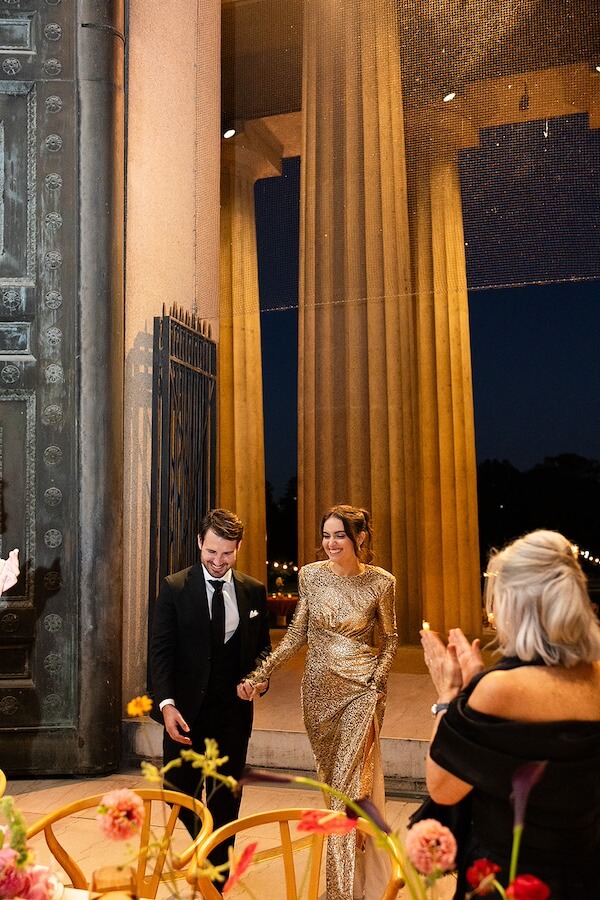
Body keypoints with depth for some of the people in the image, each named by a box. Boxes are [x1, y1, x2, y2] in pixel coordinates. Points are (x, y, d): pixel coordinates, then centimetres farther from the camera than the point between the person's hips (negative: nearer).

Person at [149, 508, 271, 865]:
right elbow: (161, 650, -7)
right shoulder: (174, 588, -6)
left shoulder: (254, 591, 2)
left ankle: (217, 871, 33)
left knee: (226, 798, 12)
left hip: (233, 711, 2)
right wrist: (166, 703, -19)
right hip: (185, 709, -1)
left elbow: (263, 647, 10)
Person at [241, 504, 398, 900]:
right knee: (331, 776, 14)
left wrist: (377, 681, -7)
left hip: (362, 688, -3)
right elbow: (297, 634, 2)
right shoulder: (310, 575, -2)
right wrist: (261, 673, -6)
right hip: (319, 688, 3)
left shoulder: (381, 582, -7)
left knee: (349, 783, -7)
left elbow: (390, 638, 5)